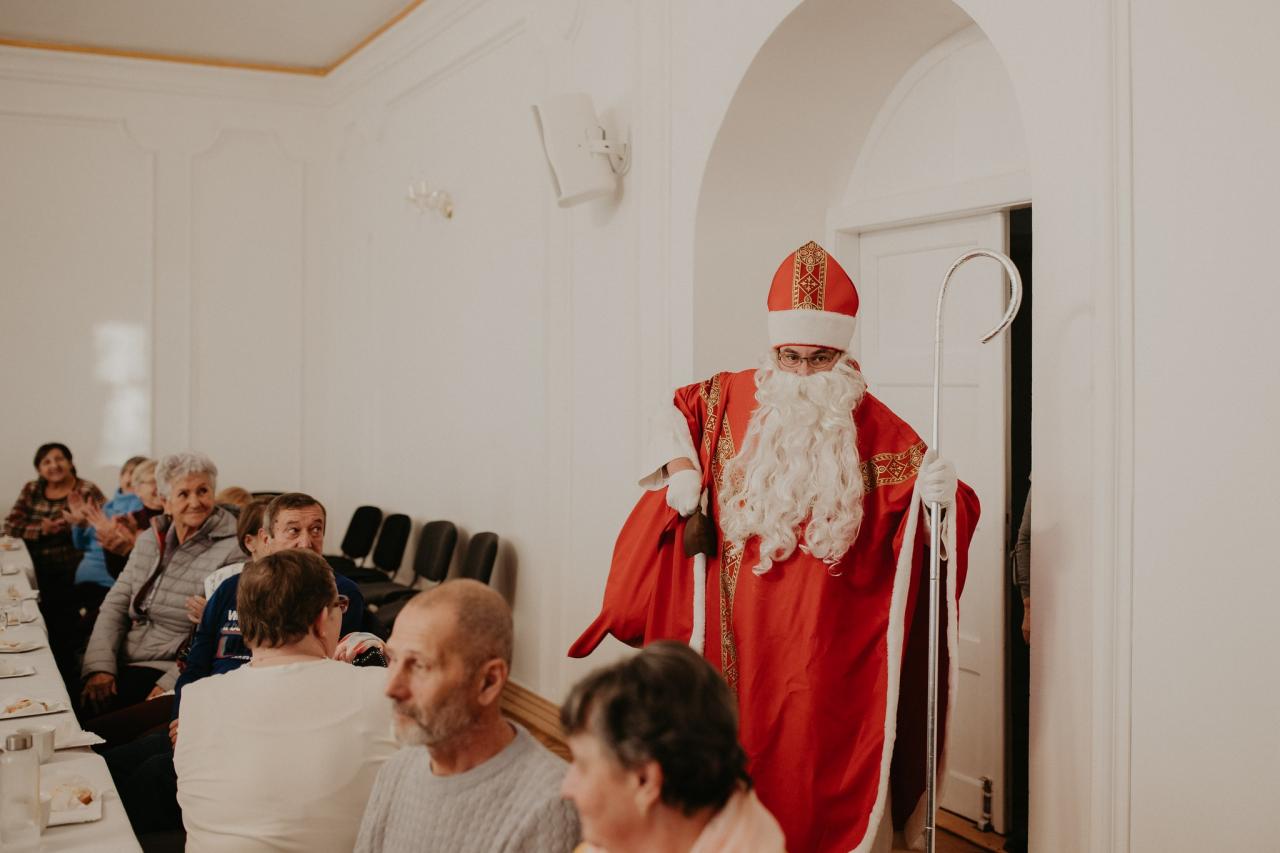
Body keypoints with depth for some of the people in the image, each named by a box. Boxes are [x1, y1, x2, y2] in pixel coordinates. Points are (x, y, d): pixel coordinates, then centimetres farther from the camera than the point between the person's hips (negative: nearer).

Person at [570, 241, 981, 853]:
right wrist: (681, 467, 6)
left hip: (830, 644, -2)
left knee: (828, 774, 3)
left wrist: (944, 496, -29)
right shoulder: (730, 398, 2)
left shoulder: (876, 428, -6)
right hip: (739, 635, 2)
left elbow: (927, 494, -7)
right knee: (742, 758, 11)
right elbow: (679, 411, 21)